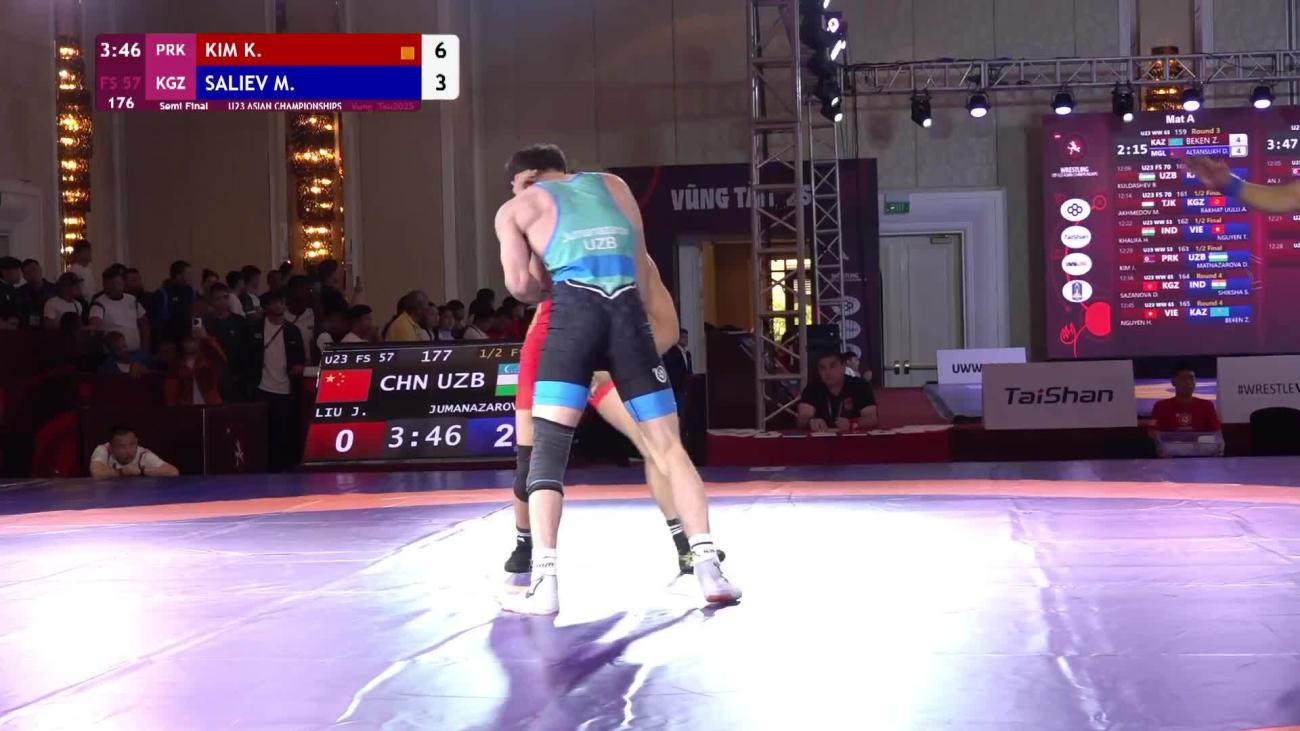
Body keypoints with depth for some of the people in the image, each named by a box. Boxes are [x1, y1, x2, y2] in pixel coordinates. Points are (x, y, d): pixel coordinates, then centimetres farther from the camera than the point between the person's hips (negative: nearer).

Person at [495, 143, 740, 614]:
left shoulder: (517, 208, 18)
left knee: (548, 444, 1)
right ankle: (708, 567, 0)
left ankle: (544, 583, -8)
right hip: (627, 308, 3)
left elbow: (521, 284, 6)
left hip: (575, 307, -3)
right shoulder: (613, 186, 28)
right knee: (667, 445, 7)